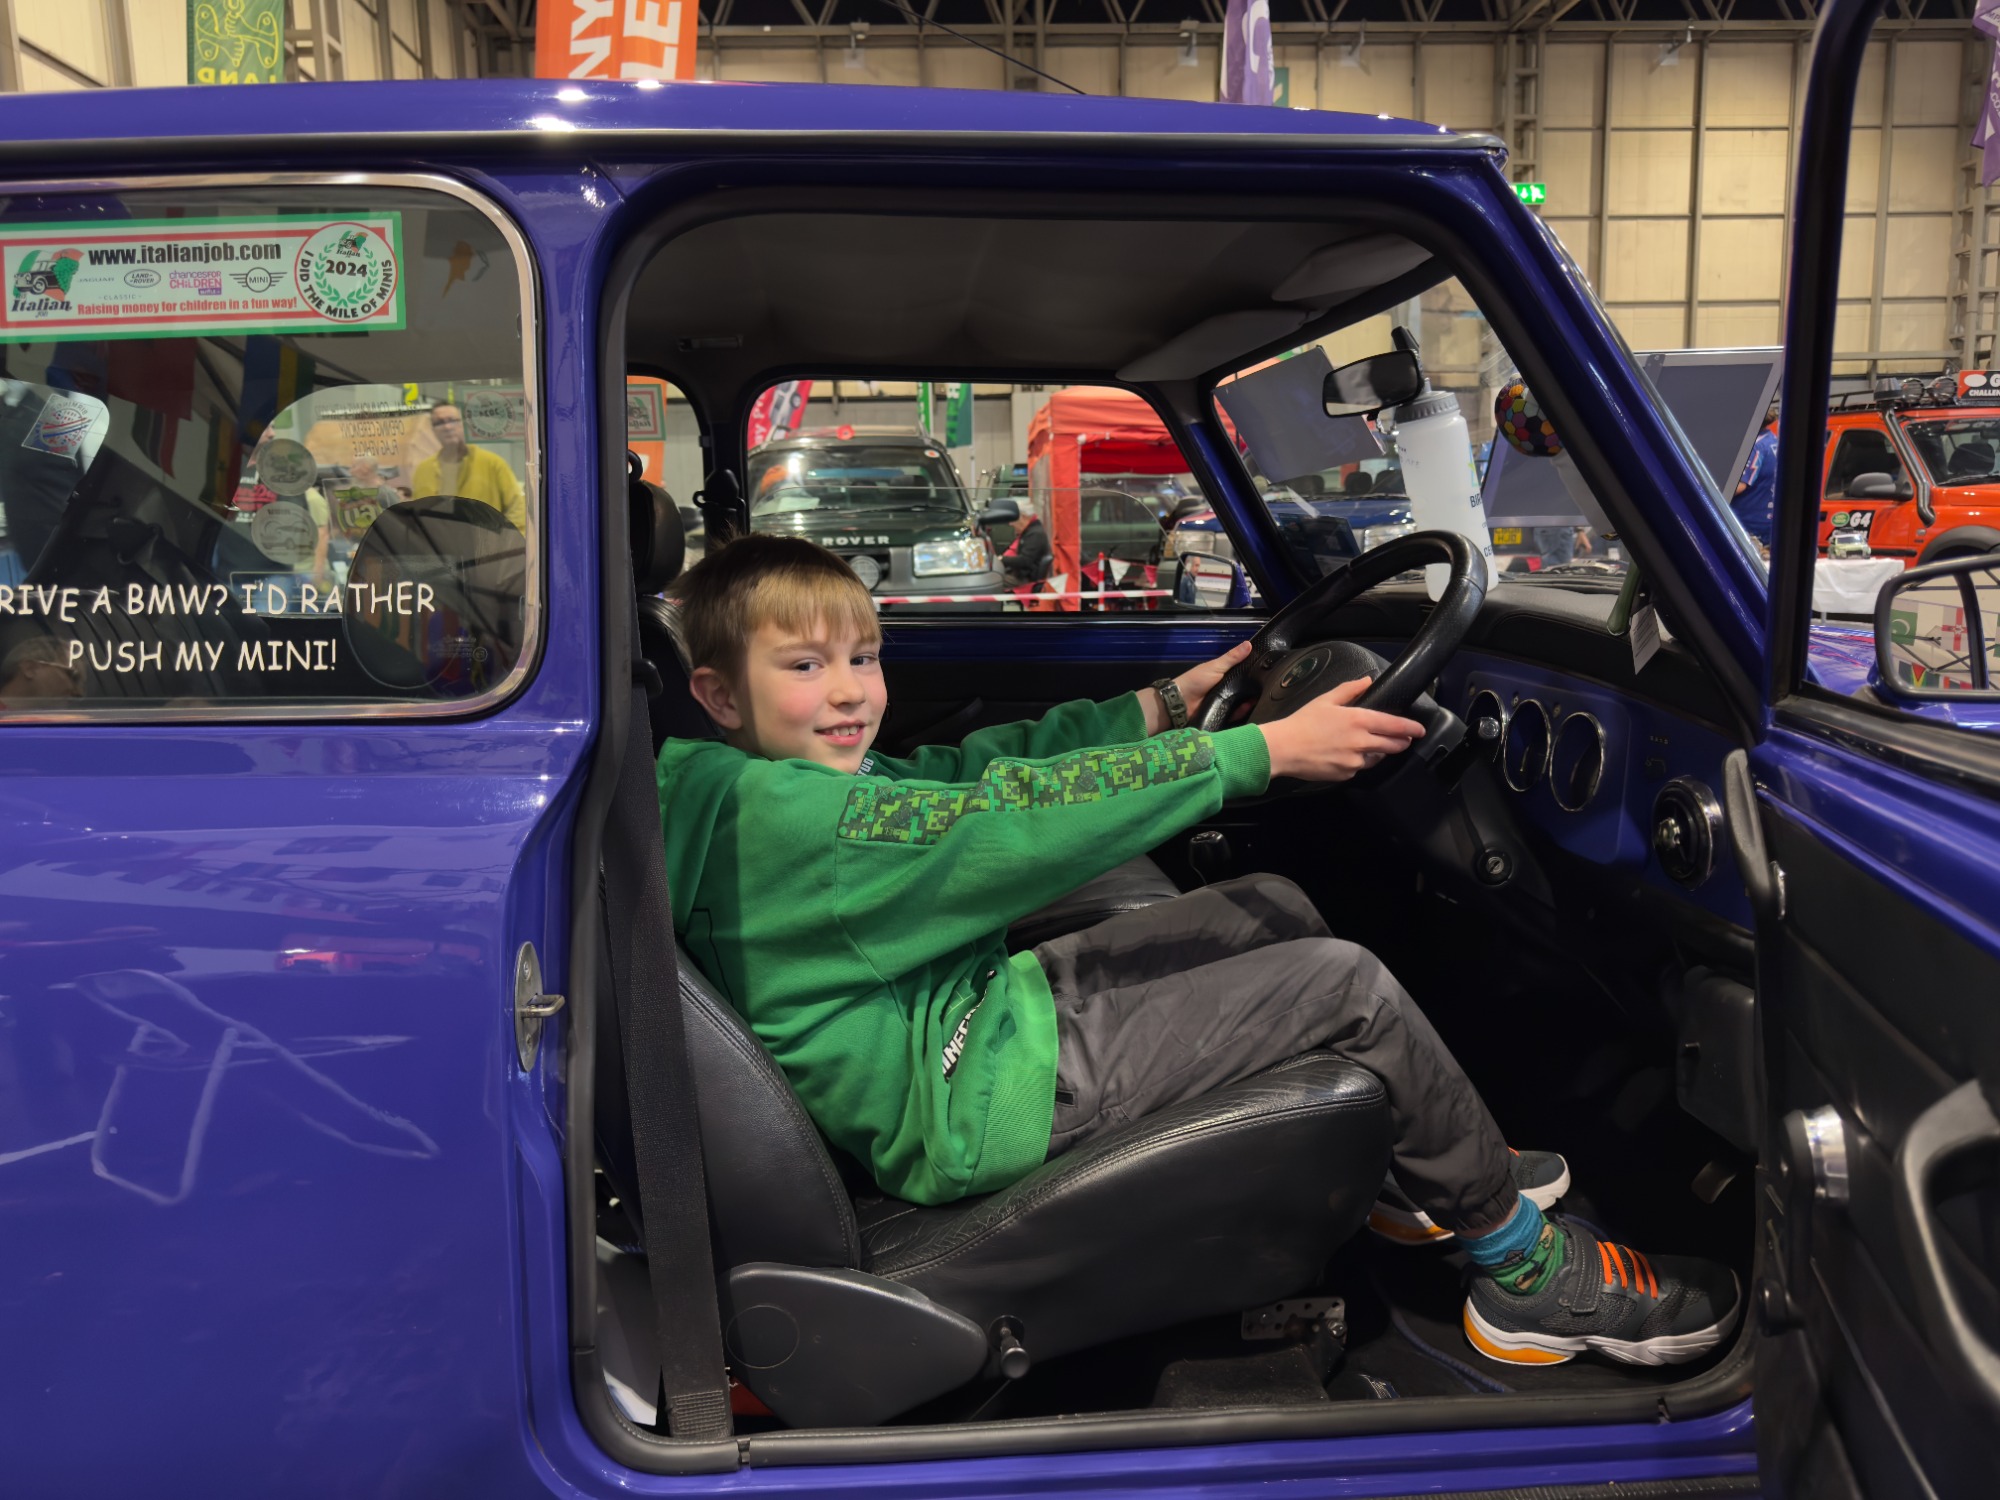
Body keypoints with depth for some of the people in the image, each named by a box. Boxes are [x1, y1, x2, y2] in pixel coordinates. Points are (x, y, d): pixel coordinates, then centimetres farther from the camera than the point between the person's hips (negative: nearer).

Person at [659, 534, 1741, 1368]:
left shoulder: (806, 780, 7)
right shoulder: (772, 811, -23)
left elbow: (977, 765, 9)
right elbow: (1017, 821, -27)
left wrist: (1170, 703, 9)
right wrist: (1265, 749, -23)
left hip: (975, 1007, 10)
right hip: (971, 1100, -10)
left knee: (1276, 911, 13)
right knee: (1346, 985, -11)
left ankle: (1417, 1169, 27)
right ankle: (1525, 1270, 9)